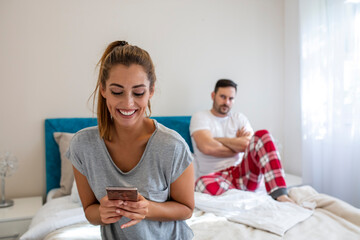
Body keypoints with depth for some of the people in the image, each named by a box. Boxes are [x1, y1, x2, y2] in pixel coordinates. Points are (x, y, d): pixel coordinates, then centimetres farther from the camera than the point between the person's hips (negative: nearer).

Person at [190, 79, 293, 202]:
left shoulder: (239, 118, 14)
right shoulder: (200, 117, 3)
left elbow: (249, 144, -6)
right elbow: (208, 147, -16)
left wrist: (215, 139, -6)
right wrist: (238, 147, -4)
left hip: (243, 175, 4)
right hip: (218, 177, -3)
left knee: (262, 134, -18)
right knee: (204, 182, -40)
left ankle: (280, 194, -29)